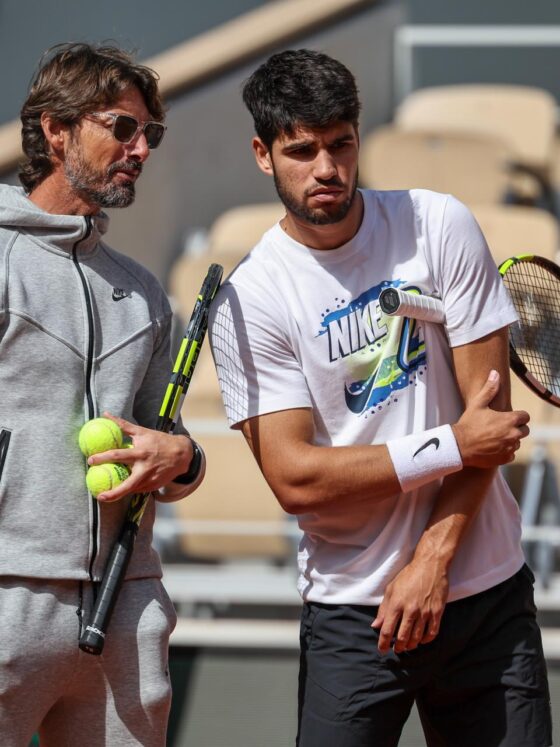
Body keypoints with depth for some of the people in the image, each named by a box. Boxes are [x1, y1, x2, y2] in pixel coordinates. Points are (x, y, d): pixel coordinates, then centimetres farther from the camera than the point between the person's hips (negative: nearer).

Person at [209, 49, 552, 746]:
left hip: (485, 591, 2)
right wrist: (454, 446, -14)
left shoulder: (440, 225, -1)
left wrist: (432, 558, -10)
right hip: (350, 612, -2)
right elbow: (295, 479, -12)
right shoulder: (247, 301, -7)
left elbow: (488, 404, -3)